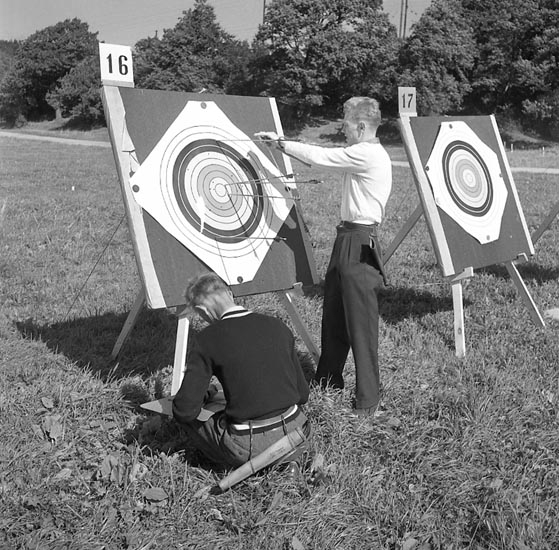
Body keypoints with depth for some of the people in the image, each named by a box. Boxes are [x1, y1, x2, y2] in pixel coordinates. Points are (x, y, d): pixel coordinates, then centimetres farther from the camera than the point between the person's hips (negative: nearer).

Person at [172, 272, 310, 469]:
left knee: (186, 416, 17)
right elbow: (302, 394, 10)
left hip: (249, 448, -5)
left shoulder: (207, 340, -8)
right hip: (295, 441, 5)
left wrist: (204, 396, 13)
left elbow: (185, 411, -10)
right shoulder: (277, 326, 4)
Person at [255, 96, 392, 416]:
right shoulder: (365, 155, 15)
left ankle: (368, 397, 4)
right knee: (334, 314, 18)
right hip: (349, 239, 11)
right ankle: (329, 379, 33)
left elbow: (319, 156, -13)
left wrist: (280, 142, -2)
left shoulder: (367, 155, -16)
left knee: (361, 322, -5)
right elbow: (326, 159, 21)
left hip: (360, 245, -11)